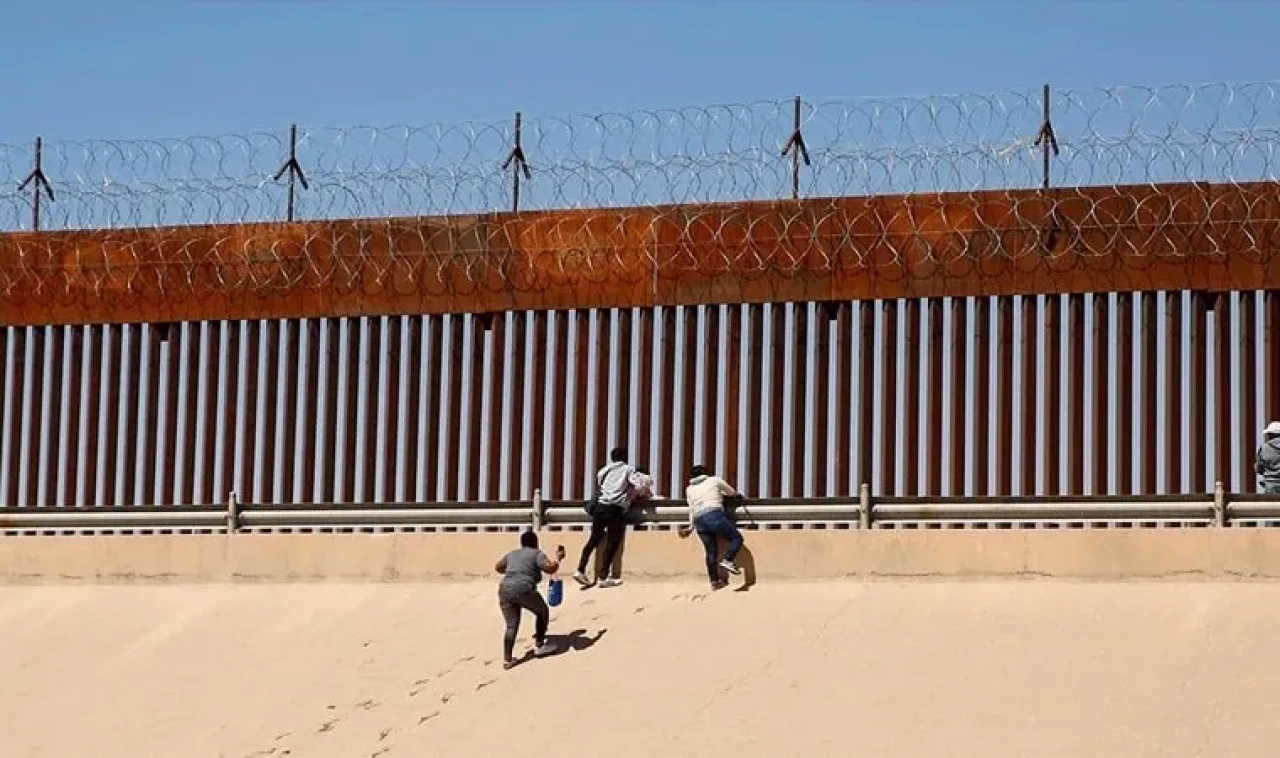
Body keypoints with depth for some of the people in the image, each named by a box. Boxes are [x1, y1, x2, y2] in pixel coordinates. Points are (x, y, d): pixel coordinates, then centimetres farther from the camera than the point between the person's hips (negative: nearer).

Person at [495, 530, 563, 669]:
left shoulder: (512, 554, 24)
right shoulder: (537, 554, 6)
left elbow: (498, 568, 37)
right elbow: (550, 568, -8)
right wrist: (558, 558, 9)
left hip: (505, 591, 5)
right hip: (524, 590, -5)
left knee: (512, 626, 9)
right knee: (543, 612, 20)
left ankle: (507, 659, 0)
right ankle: (539, 646, 23)